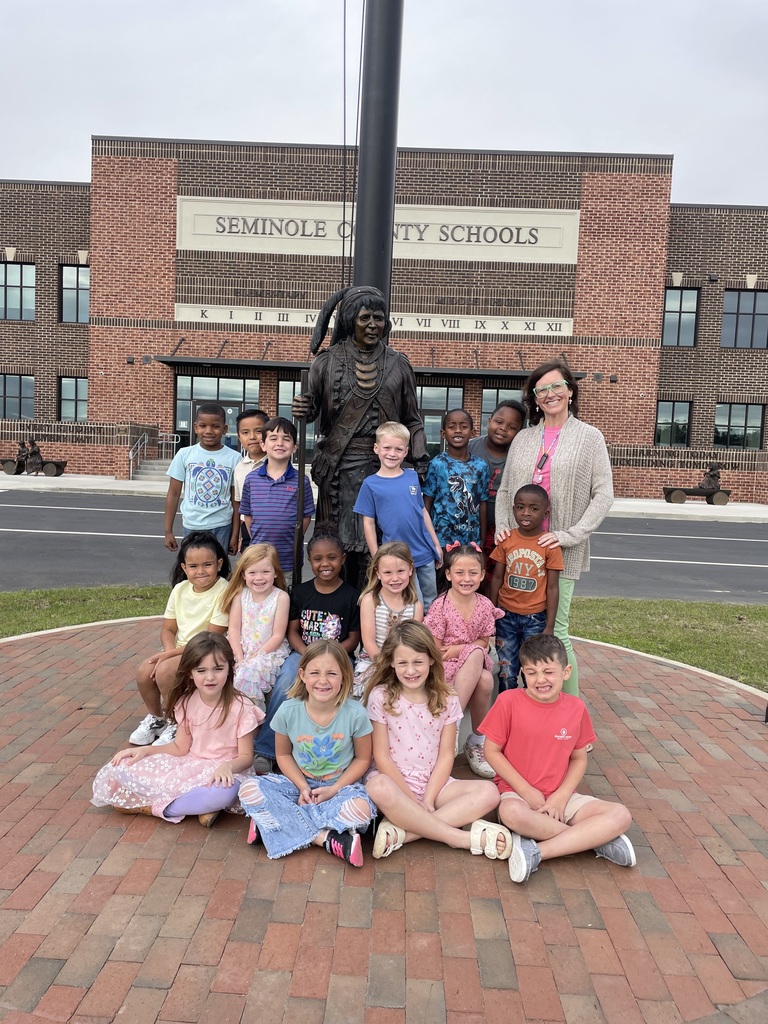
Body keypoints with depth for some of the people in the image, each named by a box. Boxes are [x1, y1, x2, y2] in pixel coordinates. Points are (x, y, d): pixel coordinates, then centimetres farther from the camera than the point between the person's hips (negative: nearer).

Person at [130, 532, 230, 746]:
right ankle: (156, 717, 15)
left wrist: (172, 654, -17)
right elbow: (168, 629, 7)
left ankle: (176, 724, 0)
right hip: (178, 650, 6)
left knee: (164, 671, -26)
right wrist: (169, 651, -15)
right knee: (144, 672, -15)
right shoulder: (180, 589, 3)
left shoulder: (223, 591, -18)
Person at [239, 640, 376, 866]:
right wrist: (302, 786, -13)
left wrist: (334, 789, -14)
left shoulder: (355, 714, -18)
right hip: (300, 783, 2)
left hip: (340, 785, -1)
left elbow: (362, 759, -4)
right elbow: (283, 755, 2)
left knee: (362, 808, -35)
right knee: (249, 790, -24)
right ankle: (325, 837, -24)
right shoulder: (288, 711, -14)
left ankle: (275, 822, -21)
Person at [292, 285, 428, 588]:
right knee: (336, 543, 2)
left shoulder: (398, 364, 10)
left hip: (384, 466, 1)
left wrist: (420, 461, 1)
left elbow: (412, 419, 12)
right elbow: (312, 408, 11)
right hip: (339, 465, -1)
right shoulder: (328, 360, 6)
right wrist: (303, 409, -13)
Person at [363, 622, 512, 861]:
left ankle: (402, 830, -28)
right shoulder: (380, 697, -7)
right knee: (379, 788, -38)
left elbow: (446, 756, -1)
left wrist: (428, 799, -13)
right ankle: (464, 838, -27)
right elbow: (382, 756, -8)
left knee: (488, 793, -20)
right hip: (393, 780, -3)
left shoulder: (446, 700, 0)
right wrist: (413, 799, -14)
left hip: (434, 782, 4)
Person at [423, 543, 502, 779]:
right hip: (444, 668, -4)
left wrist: (459, 649, -11)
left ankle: (476, 741, -10)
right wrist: (472, 650, -18)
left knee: (486, 681, -32)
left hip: (475, 664, 4)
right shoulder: (441, 606, -11)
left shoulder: (485, 606, 1)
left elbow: (484, 642, 7)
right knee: (476, 654, -34)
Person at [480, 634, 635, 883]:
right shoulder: (509, 701, -11)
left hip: (559, 798, 4)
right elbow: (491, 751, -7)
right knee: (511, 812, -38)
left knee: (621, 815, -16)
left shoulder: (576, 708, -1)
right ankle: (595, 838, -17)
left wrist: (561, 796, -9)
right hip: (518, 793, -3)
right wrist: (526, 791, -12)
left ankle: (537, 851, -24)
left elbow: (579, 759, 7)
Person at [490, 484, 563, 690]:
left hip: (535, 618, -2)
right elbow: (497, 578, 5)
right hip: (506, 615, 2)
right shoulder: (506, 540, -2)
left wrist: (550, 626, -7)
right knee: (506, 673, 11)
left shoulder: (550, 544, -9)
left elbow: (552, 588, -6)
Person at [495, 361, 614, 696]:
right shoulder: (523, 438, 13)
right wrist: (502, 525, -1)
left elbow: (604, 495, -2)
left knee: (554, 630, -5)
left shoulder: (589, 437, 3)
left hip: (561, 552, -3)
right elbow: (504, 490, 16)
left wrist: (569, 535, -12)